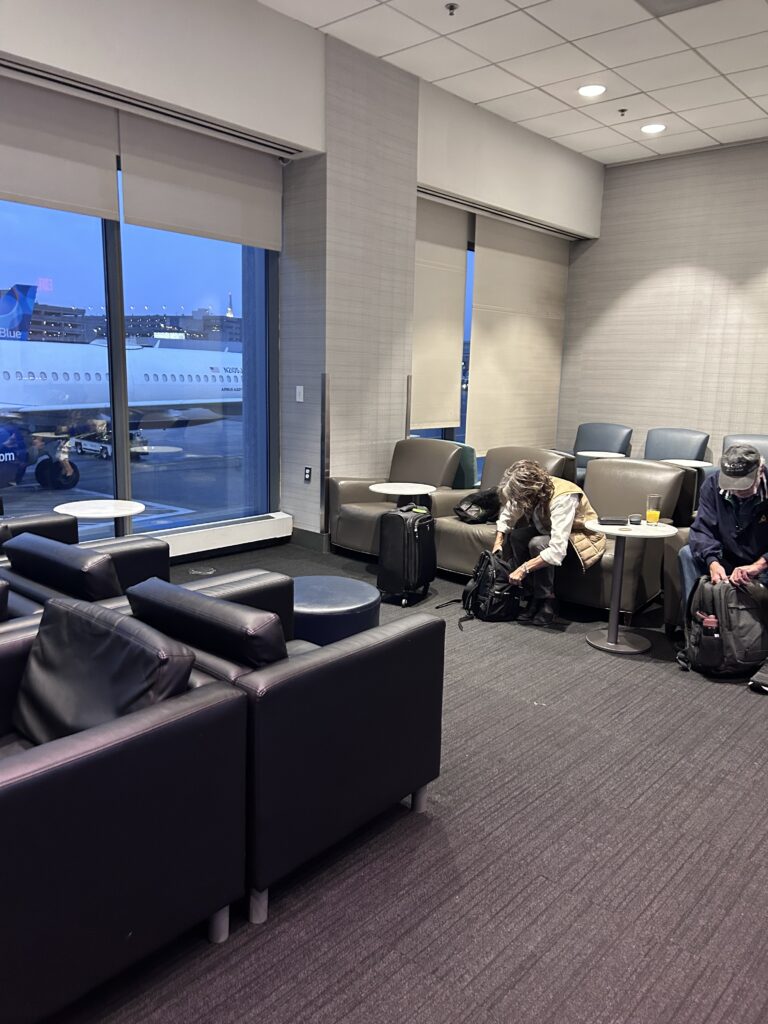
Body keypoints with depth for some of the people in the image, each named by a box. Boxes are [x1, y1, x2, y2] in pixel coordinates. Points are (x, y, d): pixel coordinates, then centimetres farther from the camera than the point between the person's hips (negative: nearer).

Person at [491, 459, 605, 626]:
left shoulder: (563, 498, -36)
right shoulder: (524, 492, -16)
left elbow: (557, 551, -42)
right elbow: (506, 516, 3)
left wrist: (524, 569, -37)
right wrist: (498, 542, -11)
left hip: (583, 538, -7)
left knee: (538, 544, -32)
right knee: (514, 536, -17)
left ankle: (547, 603, -16)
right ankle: (533, 597, -9)